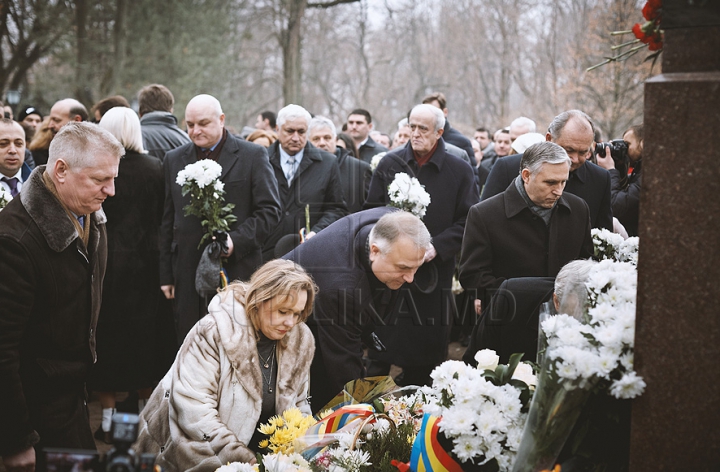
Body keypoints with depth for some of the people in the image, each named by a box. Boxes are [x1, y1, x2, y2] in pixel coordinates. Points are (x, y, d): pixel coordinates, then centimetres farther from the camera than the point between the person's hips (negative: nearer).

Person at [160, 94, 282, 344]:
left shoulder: (253, 155, 1)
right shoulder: (173, 160, 13)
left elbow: (270, 210, -2)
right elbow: (167, 222, 13)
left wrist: (236, 240, -16)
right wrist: (166, 275, 10)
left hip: (237, 272, -3)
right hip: (188, 275, 3)